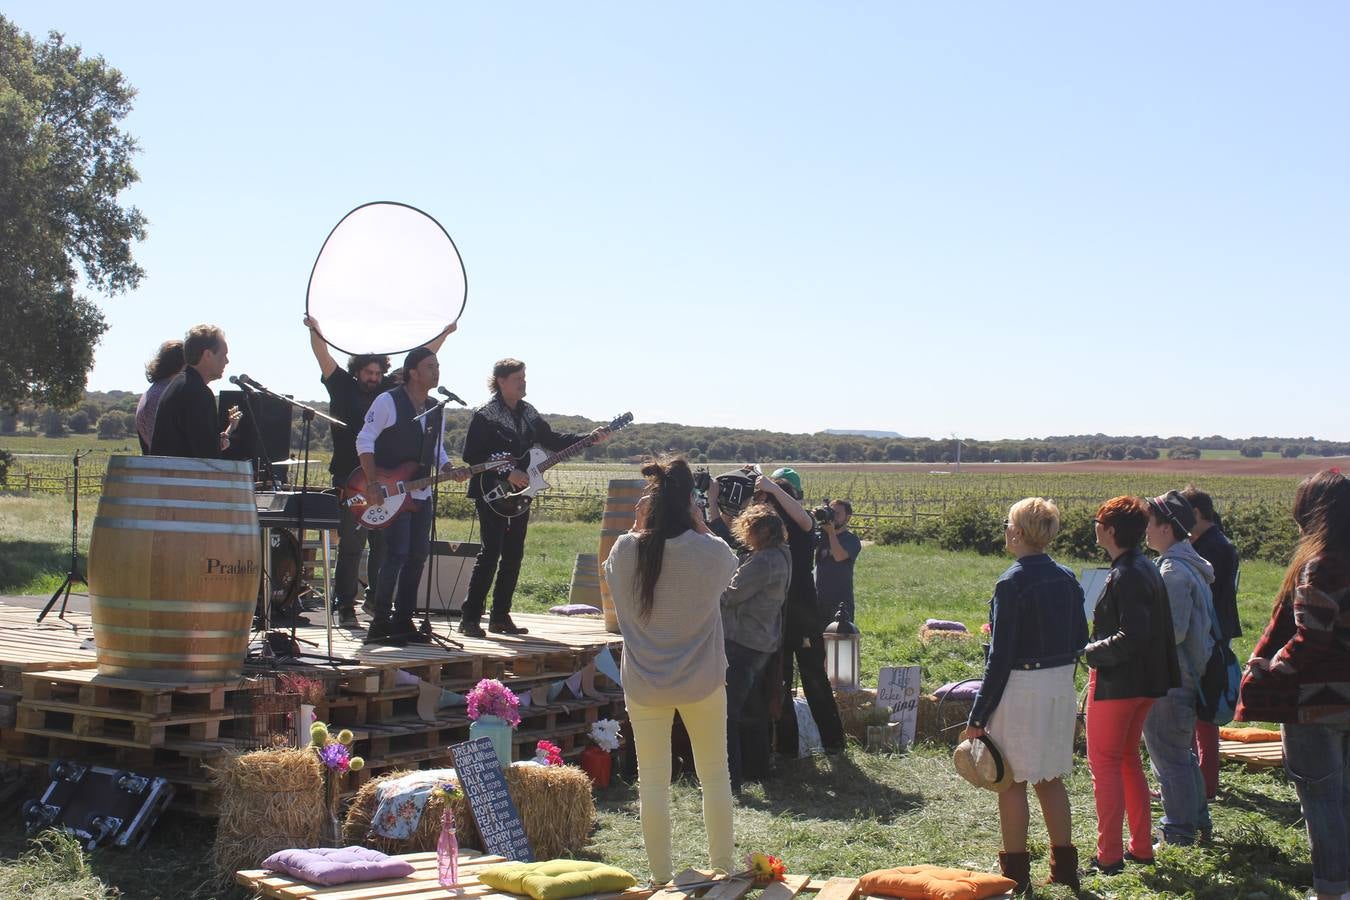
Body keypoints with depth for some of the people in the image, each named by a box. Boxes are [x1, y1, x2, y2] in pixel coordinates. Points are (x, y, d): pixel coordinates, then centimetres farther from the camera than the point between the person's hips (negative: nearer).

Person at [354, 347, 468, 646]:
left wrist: (450, 470, 0)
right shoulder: (388, 402, -8)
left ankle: (403, 621, 17)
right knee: (397, 554, -15)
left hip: (421, 494, 8)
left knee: (418, 556, 7)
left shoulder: (436, 411, 14)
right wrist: (372, 484, -18)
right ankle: (380, 625, -10)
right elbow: (365, 440, -10)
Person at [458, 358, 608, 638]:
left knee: (513, 556, 7)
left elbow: (550, 439, 19)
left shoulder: (527, 413, 12)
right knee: (491, 553, -12)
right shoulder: (485, 415, -10)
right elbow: (471, 455, -15)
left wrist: (589, 438, 7)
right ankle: (470, 618, -8)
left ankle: (500, 617, 14)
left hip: (519, 493, 7)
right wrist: (507, 473, -19)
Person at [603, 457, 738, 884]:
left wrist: (639, 525, 5)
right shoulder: (711, 552, -15)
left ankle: (661, 878, 16)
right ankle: (723, 867, 26)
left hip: (644, 684, 0)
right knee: (715, 774, 16)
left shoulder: (626, 551, -13)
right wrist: (697, 523, 2)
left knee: (653, 782, 9)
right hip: (702, 680, 0)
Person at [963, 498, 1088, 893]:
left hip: (1021, 687, -7)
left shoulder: (1012, 583, -16)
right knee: (1051, 779, 17)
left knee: (1012, 781, 4)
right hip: (1062, 687, 7)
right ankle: (1064, 867, 22)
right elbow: (1079, 640, 11)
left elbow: (1000, 656, -17)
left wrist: (978, 718, -14)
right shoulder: (1067, 579, 5)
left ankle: (1015, 873, 9)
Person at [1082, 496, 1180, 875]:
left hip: (1115, 683, -10)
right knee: (1128, 759, 19)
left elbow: (1132, 637, -27)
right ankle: (1141, 847, 23)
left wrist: (1092, 652, -14)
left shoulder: (1125, 577, -21)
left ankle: (1109, 856, 1)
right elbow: (1155, 629, 15)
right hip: (1146, 682, 10)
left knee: (1104, 763, -1)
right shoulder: (1149, 569, 10)